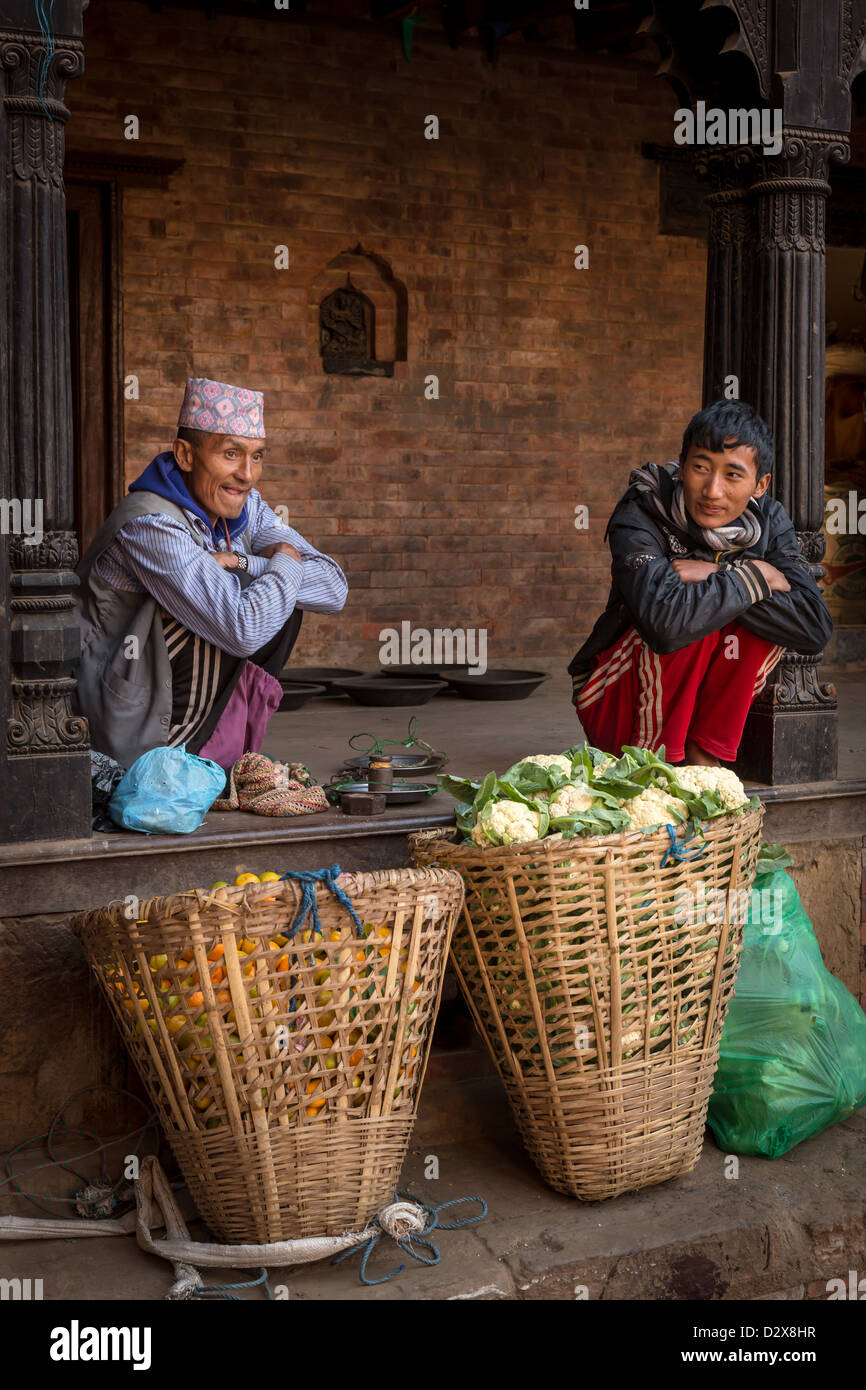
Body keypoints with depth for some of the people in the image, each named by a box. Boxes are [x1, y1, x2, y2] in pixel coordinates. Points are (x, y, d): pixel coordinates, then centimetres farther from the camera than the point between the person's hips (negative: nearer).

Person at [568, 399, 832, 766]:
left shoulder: (767, 520, -6)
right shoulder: (641, 513, -21)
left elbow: (815, 629, -19)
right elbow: (664, 624, -40)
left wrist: (717, 577, -26)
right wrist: (753, 577, -27)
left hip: (697, 703, 5)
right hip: (615, 704, -5)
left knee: (768, 614, -19)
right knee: (689, 621, -30)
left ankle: (702, 762, -12)